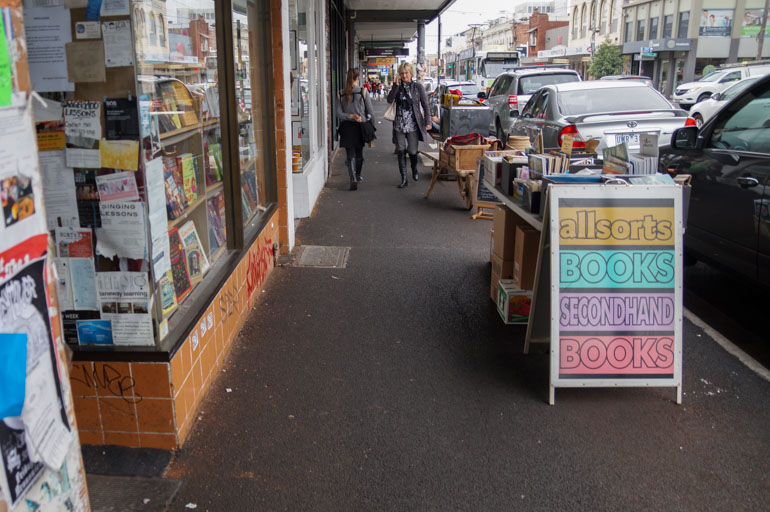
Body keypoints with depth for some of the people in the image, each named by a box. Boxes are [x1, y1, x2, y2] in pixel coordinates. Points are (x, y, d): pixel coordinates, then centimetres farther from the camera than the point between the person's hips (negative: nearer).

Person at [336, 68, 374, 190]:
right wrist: (364, 119, 9)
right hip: (360, 126, -1)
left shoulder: (341, 94, 1)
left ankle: (353, 179, -12)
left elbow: (339, 113, -3)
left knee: (350, 155, 3)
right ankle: (358, 176, 32)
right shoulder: (363, 91, -5)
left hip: (346, 127, 1)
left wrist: (350, 116, -7)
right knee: (359, 153, 16)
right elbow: (370, 112, -4)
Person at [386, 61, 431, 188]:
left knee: (412, 151, 1)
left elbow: (425, 105, 1)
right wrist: (396, 86, -14)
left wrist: (427, 122, -7)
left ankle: (414, 169, 33)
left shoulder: (418, 87, 1)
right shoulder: (397, 87, 7)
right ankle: (404, 179, 8)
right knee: (400, 151, 0)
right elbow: (389, 100, -8)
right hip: (399, 124, 2)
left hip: (413, 124, -2)